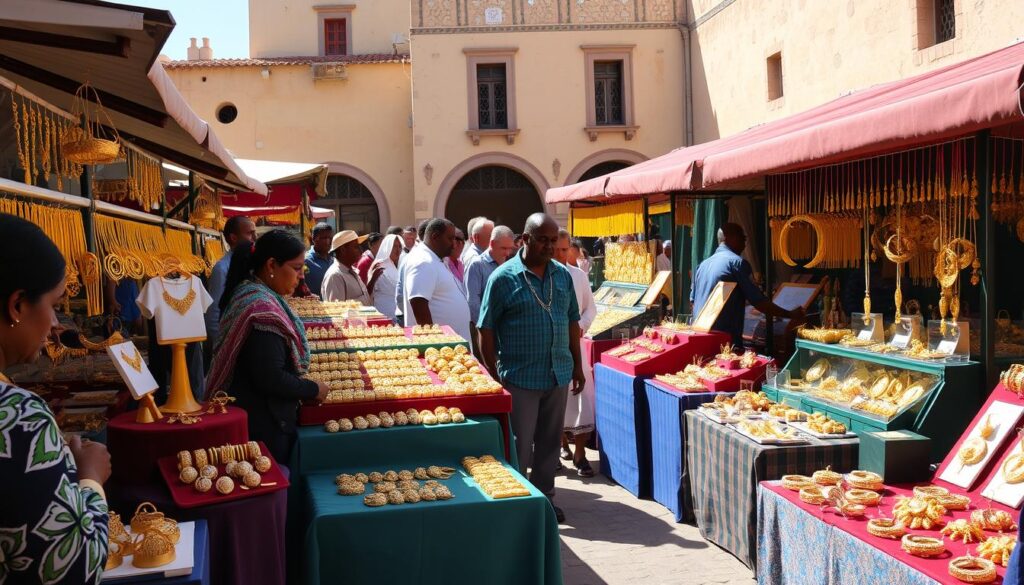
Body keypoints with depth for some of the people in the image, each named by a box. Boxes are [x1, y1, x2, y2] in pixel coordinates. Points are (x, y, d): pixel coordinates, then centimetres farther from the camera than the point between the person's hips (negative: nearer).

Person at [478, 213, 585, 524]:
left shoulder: (562, 275, 6)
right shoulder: (503, 278, -9)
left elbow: (572, 322, 13)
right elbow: (486, 329, -7)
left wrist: (577, 366, 11)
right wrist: (494, 375, -9)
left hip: (558, 375, 5)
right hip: (519, 378, -5)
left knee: (549, 442, 15)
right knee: (519, 446, 4)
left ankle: (544, 496, 29)